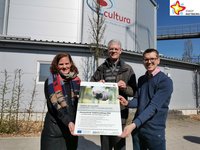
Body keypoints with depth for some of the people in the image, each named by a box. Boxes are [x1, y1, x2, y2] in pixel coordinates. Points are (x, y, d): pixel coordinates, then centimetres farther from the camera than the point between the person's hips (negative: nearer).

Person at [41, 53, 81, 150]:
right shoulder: (51, 82, -5)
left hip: (72, 125, 4)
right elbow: (54, 105, -15)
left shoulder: (76, 81, 5)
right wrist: (68, 121, -25)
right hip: (54, 128, -3)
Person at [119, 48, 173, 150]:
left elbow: (153, 106, -22)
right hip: (137, 127, 6)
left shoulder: (165, 81, -13)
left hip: (154, 130, -5)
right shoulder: (141, 79, 8)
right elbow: (138, 100, 9)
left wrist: (134, 124, -29)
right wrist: (127, 103, -13)